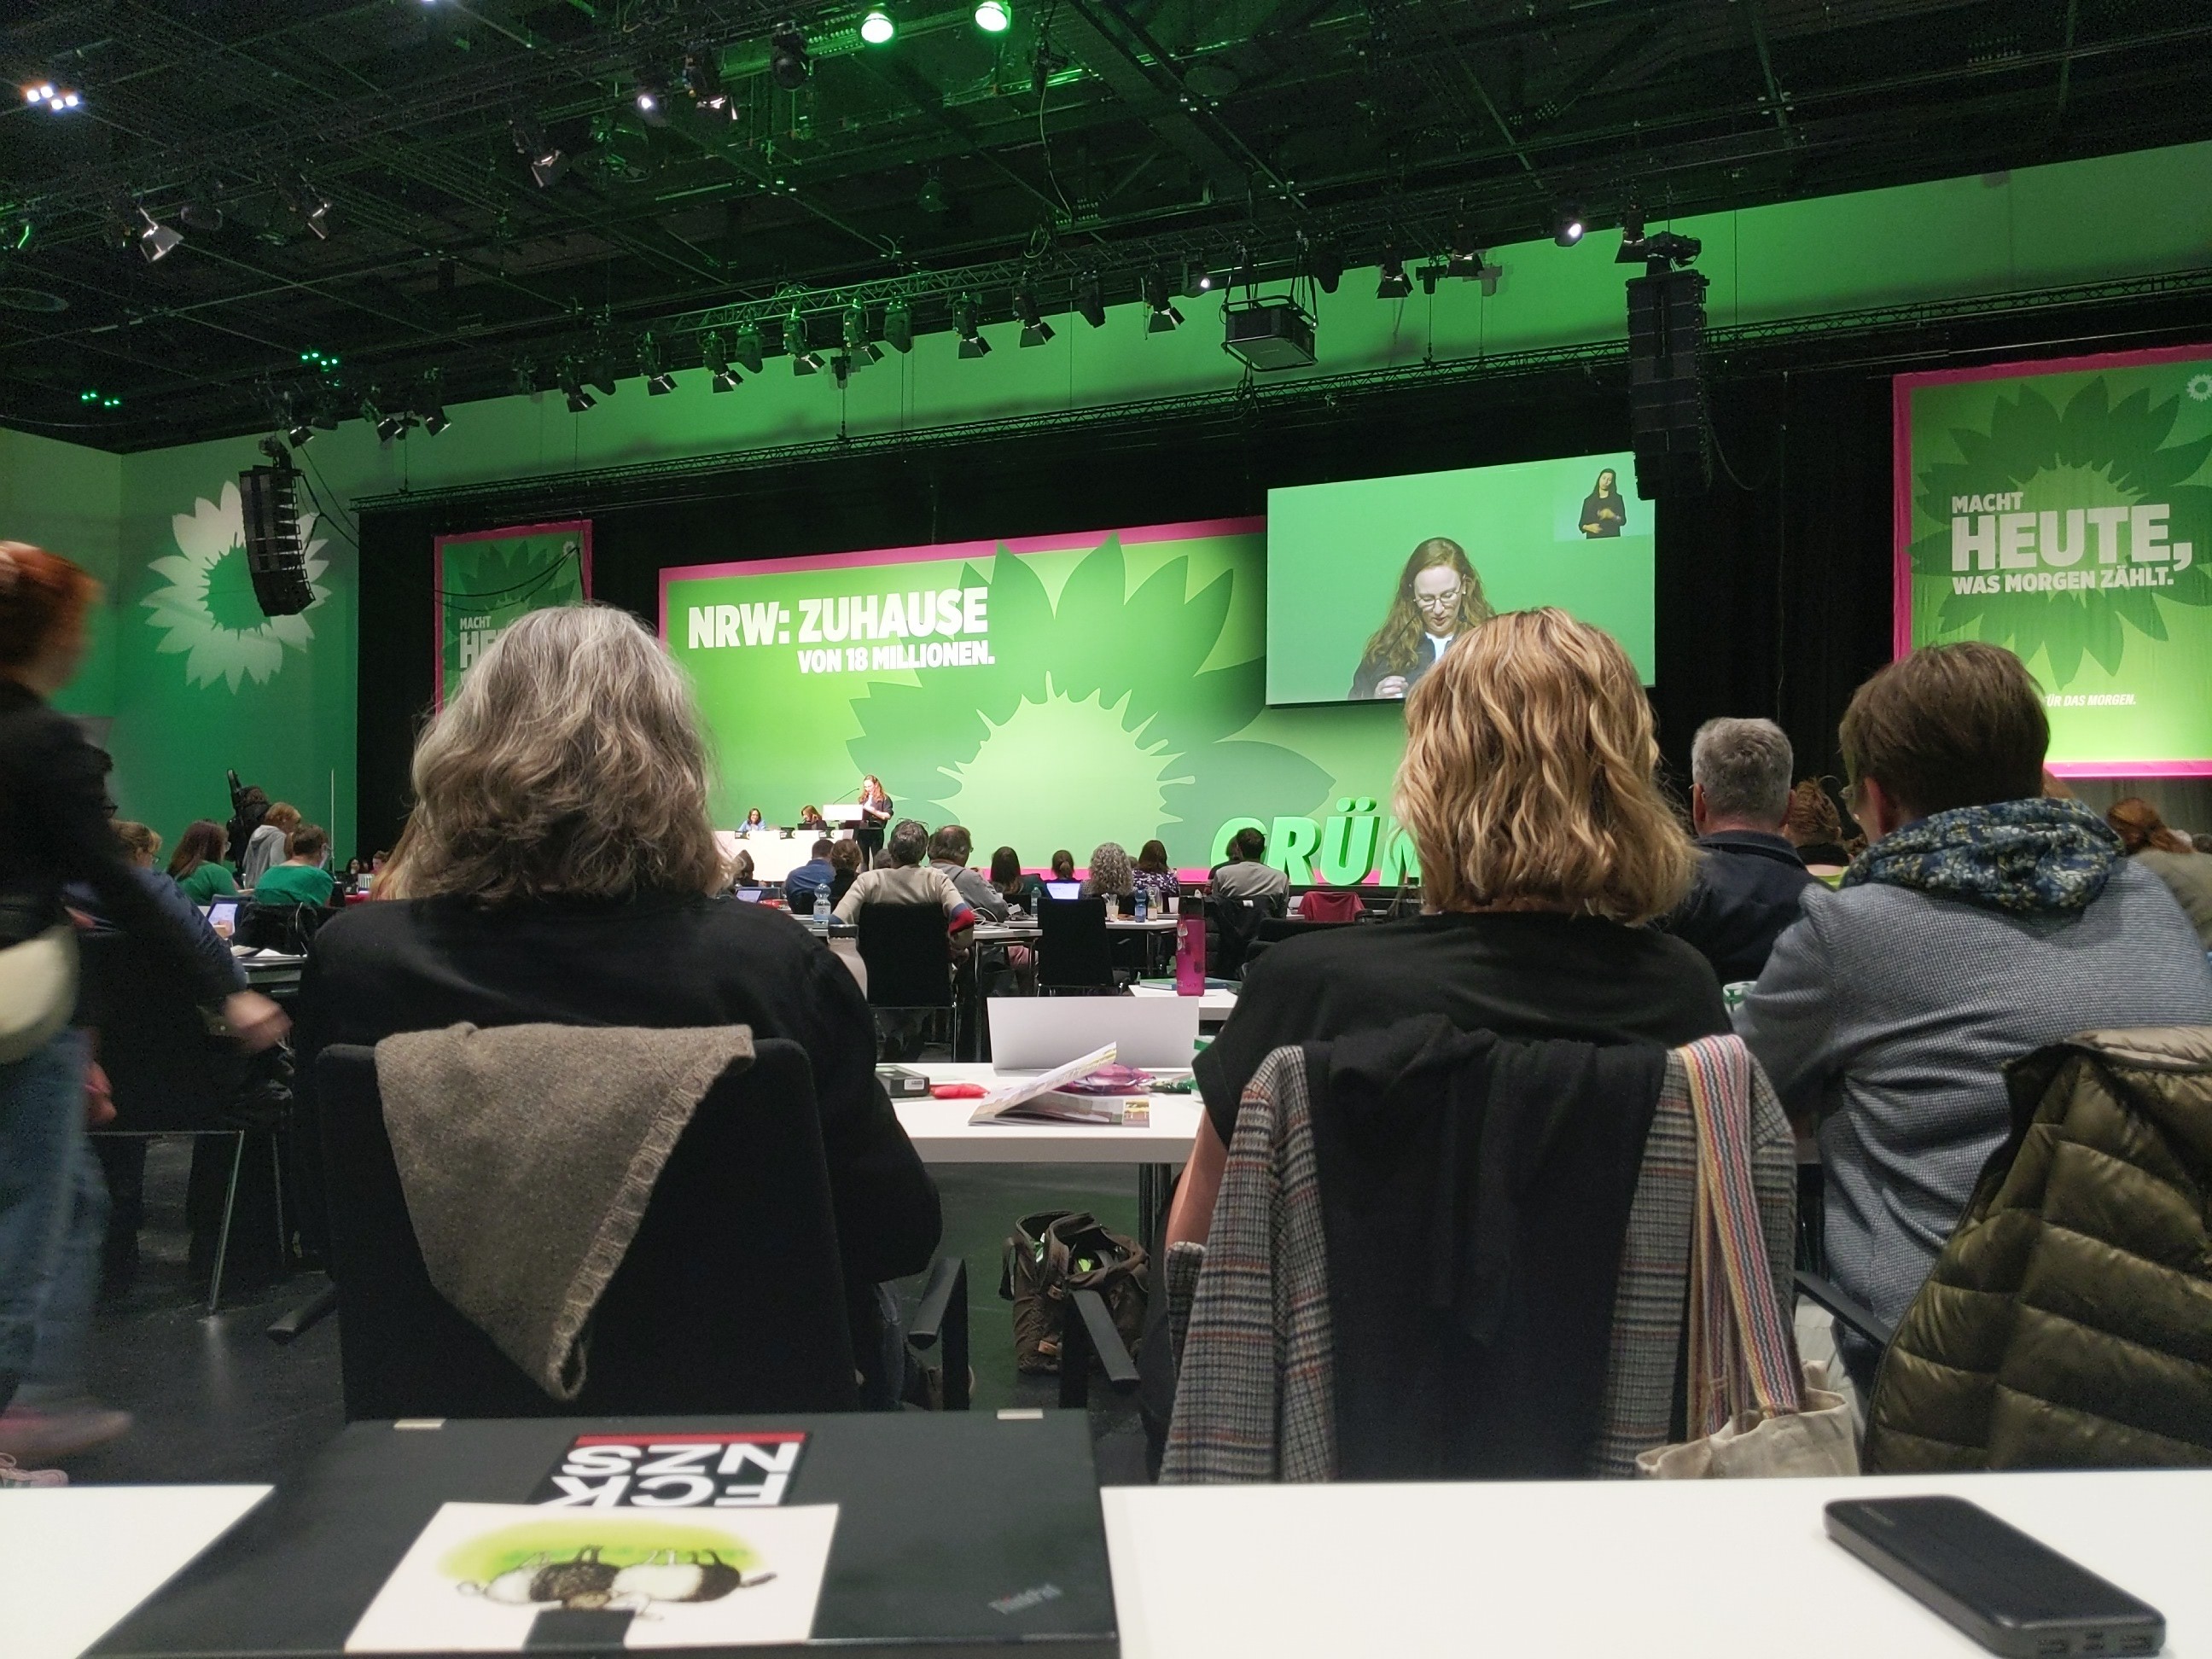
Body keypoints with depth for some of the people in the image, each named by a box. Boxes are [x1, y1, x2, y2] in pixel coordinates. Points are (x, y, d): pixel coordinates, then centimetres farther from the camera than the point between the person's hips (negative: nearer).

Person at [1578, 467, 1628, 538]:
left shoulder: (1617, 498, 8)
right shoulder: (1588, 500, 12)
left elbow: (1623, 521, 1)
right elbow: (1581, 524, 9)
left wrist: (1612, 516, -17)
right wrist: (1588, 527, -12)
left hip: (1612, 538, -1)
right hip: (1593, 539, 1)